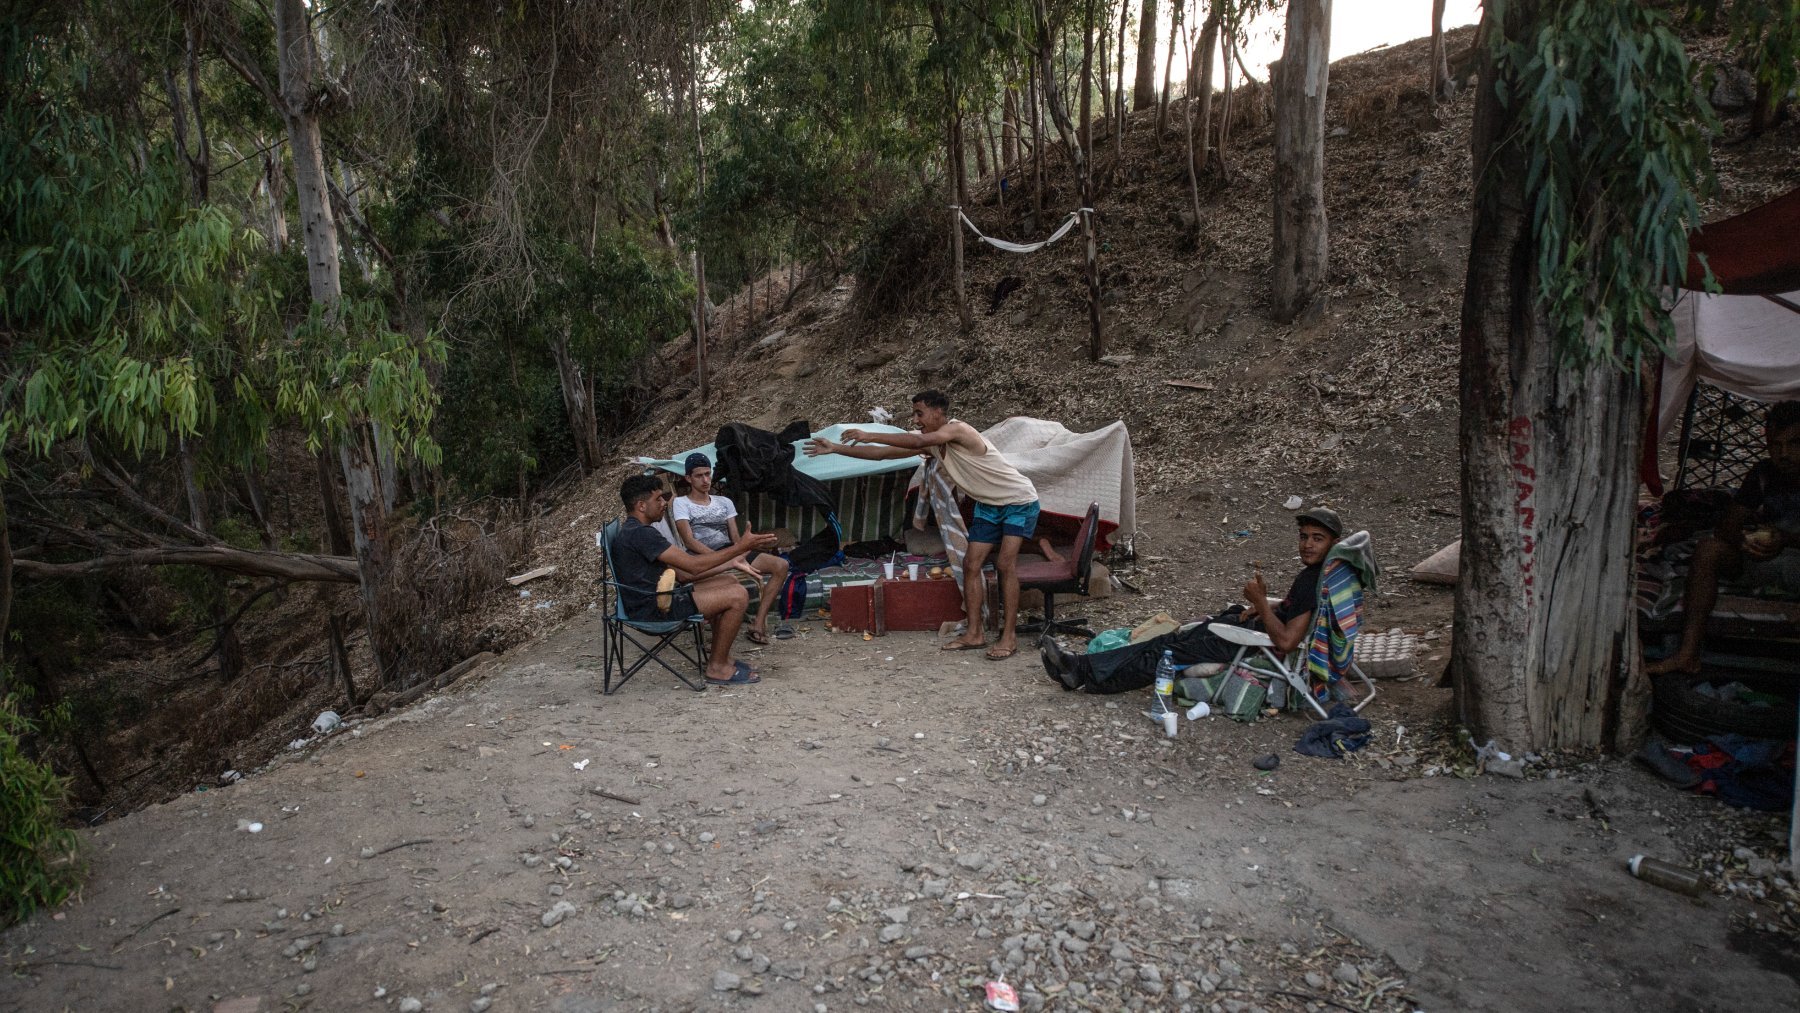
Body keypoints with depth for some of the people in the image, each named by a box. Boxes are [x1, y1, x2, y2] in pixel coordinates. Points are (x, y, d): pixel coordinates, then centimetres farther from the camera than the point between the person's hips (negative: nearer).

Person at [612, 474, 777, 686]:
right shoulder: (640, 533, -19)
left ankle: (720, 657, 16)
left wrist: (731, 563, 9)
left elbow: (684, 573, 14)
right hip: (651, 610, -11)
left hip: (655, 598, 11)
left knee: (729, 581, 15)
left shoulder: (636, 531, 15)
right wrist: (741, 547, -14)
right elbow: (693, 565, -20)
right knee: (738, 595, -14)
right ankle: (717, 668, -2)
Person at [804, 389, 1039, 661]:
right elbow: (884, 453, -3)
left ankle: (1009, 637, -11)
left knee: (1005, 563, -16)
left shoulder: (958, 429, -26)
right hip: (988, 506, 8)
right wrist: (835, 449, -8)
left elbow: (918, 442, -43)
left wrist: (869, 435, -40)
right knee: (971, 564, 1)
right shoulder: (931, 442, -2)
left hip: (1019, 502, -8)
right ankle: (974, 634, 6)